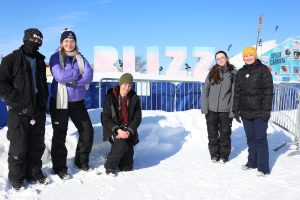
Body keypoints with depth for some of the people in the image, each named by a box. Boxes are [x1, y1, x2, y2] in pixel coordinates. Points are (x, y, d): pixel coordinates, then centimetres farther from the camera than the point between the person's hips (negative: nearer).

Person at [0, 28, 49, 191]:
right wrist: (18, 100, -15)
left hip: (38, 111, 5)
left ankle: (34, 172, 28)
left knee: (37, 145, 12)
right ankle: (16, 179, 17)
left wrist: (43, 102, 9)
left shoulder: (40, 61, 15)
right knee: (19, 147, 1)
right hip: (19, 112, -5)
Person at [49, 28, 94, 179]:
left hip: (78, 101, 4)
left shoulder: (80, 58, 8)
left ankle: (82, 161, 25)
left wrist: (72, 81, -18)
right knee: (60, 135, 3)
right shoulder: (55, 58, -3)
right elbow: (59, 76, -20)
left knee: (87, 131, 5)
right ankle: (59, 167, 16)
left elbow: (89, 76, -7)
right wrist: (78, 73, -10)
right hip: (59, 101, -4)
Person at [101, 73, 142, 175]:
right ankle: (109, 166, -9)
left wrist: (129, 131, -17)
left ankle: (116, 156, 30)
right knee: (122, 145, -35)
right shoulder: (111, 97, -7)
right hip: (113, 129, -2)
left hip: (128, 130, 3)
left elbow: (137, 118, -2)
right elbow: (105, 118, -9)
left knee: (127, 167, -3)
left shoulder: (134, 98, 0)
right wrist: (118, 130, -22)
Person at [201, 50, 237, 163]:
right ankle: (214, 155, 25)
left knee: (225, 134, 8)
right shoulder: (212, 72, 4)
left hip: (225, 110, -2)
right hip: (211, 109, 2)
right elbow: (205, 90, 3)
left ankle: (224, 155, 24)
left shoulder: (233, 73, 0)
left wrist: (233, 110, -9)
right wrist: (204, 107, -5)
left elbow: (234, 93, -2)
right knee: (212, 134, 9)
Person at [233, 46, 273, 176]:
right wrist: (236, 110, 10)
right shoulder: (241, 73, 12)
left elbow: (268, 91, -8)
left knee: (260, 138, -3)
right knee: (250, 138, 13)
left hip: (259, 112, -5)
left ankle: (263, 167, 5)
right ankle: (252, 162, 26)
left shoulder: (263, 69, -3)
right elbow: (237, 92, 13)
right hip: (246, 112, 5)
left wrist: (267, 110, -14)